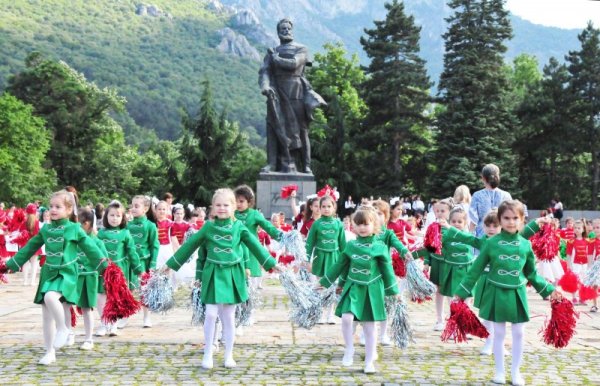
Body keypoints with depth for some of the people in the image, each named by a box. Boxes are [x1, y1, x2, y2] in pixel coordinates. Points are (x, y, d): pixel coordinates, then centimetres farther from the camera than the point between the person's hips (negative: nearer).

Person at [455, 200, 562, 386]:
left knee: (518, 334, 8)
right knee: (499, 333, 9)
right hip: (497, 293, -1)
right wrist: (461, 293, -1)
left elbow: (532, 274, 12)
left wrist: (549, 290, 10)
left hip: (517, 294, 2)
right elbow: (476, 270, -1)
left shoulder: (525, 244, -1)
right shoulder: (492, 243, -7)